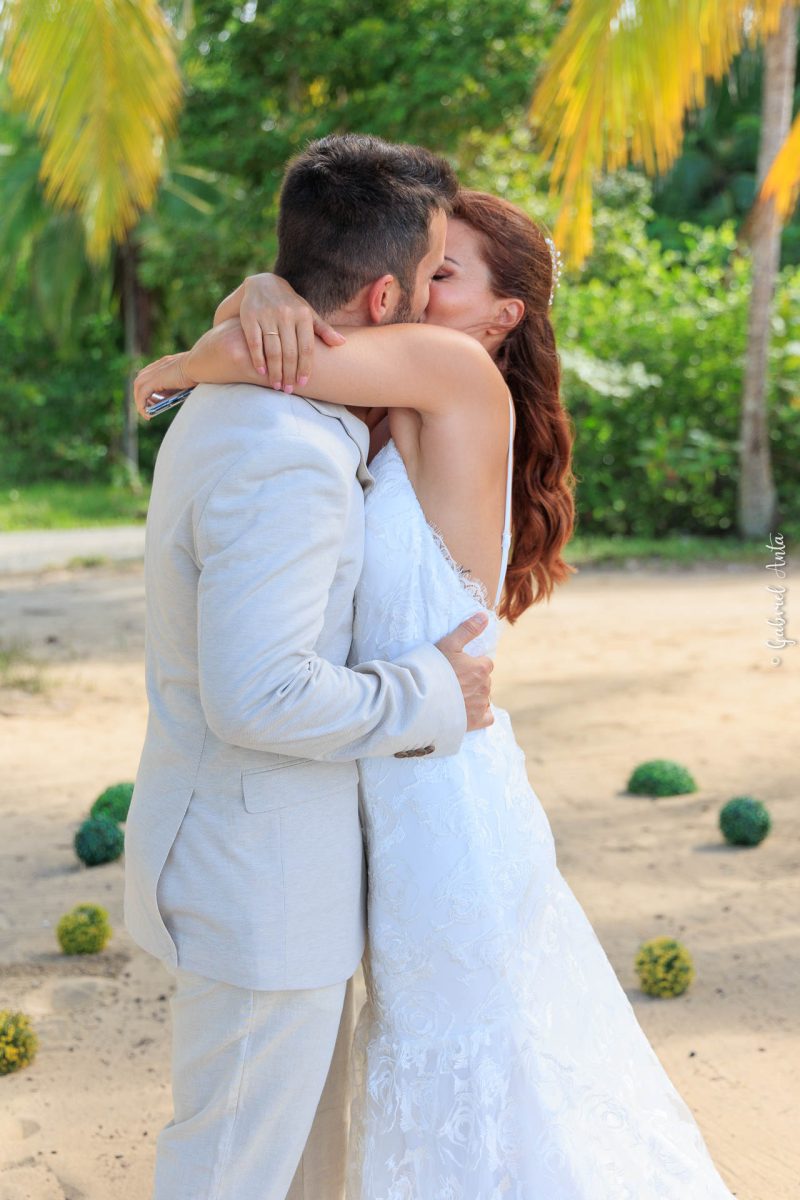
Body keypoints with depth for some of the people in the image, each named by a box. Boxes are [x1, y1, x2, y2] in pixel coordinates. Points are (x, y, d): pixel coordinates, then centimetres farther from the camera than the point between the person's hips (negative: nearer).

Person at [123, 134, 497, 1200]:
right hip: (259, 882, -10)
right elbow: (258, 694, -31)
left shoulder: (237, 398, 5)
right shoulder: (286, 458, -28)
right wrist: (429, 699, -18)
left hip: (264, 855, 10)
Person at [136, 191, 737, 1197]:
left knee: (463, 1074, 11)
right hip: (412, 787, 9)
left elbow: (245, 354, -25)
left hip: (444, 804, -9)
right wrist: (263, 291, -20)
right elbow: (246, 326, 4)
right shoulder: (398, 412, 4)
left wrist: (172, 371, -4)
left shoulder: (460, 372, -18)